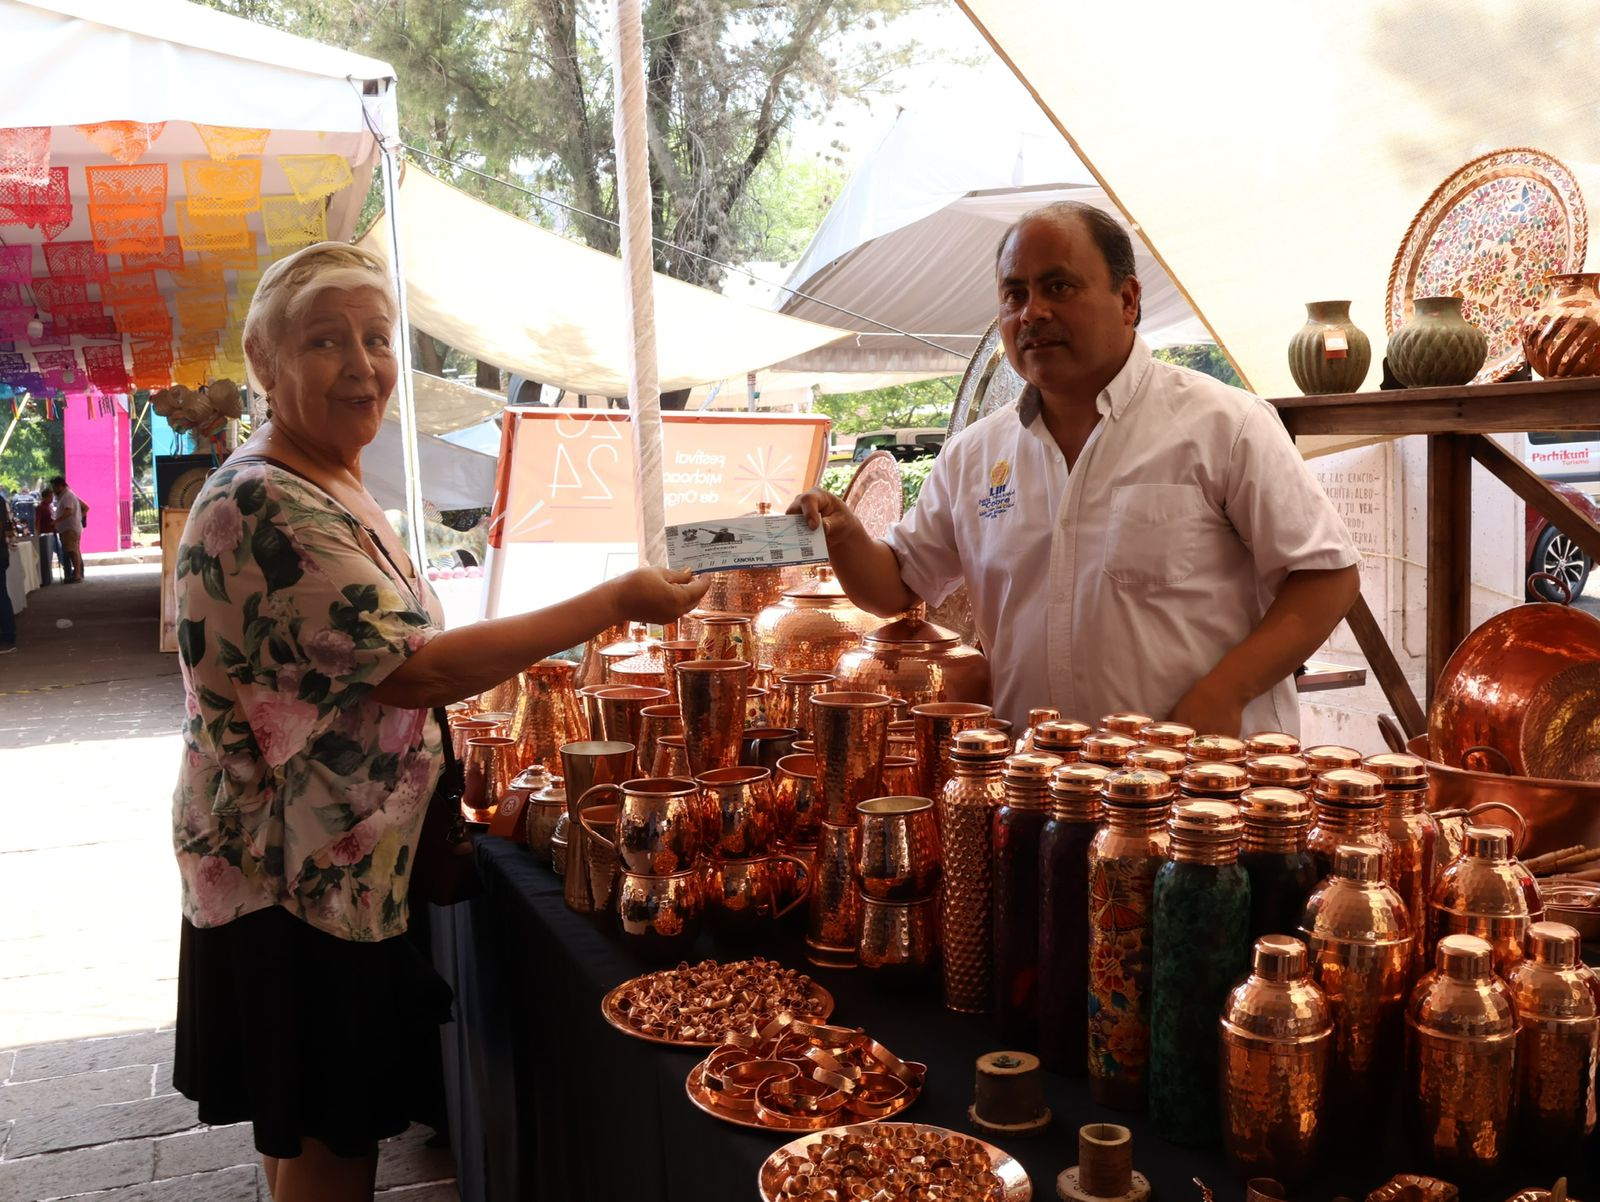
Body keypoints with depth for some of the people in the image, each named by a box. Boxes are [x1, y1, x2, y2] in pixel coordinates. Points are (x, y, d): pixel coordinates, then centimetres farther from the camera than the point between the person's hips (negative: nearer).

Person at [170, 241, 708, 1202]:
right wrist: (615, 604, -23)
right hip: (302, 880, -9)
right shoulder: (265, 508, -23)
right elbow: (419, 670, -27)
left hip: (347, 862, 9)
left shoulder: (334, 483, 8)